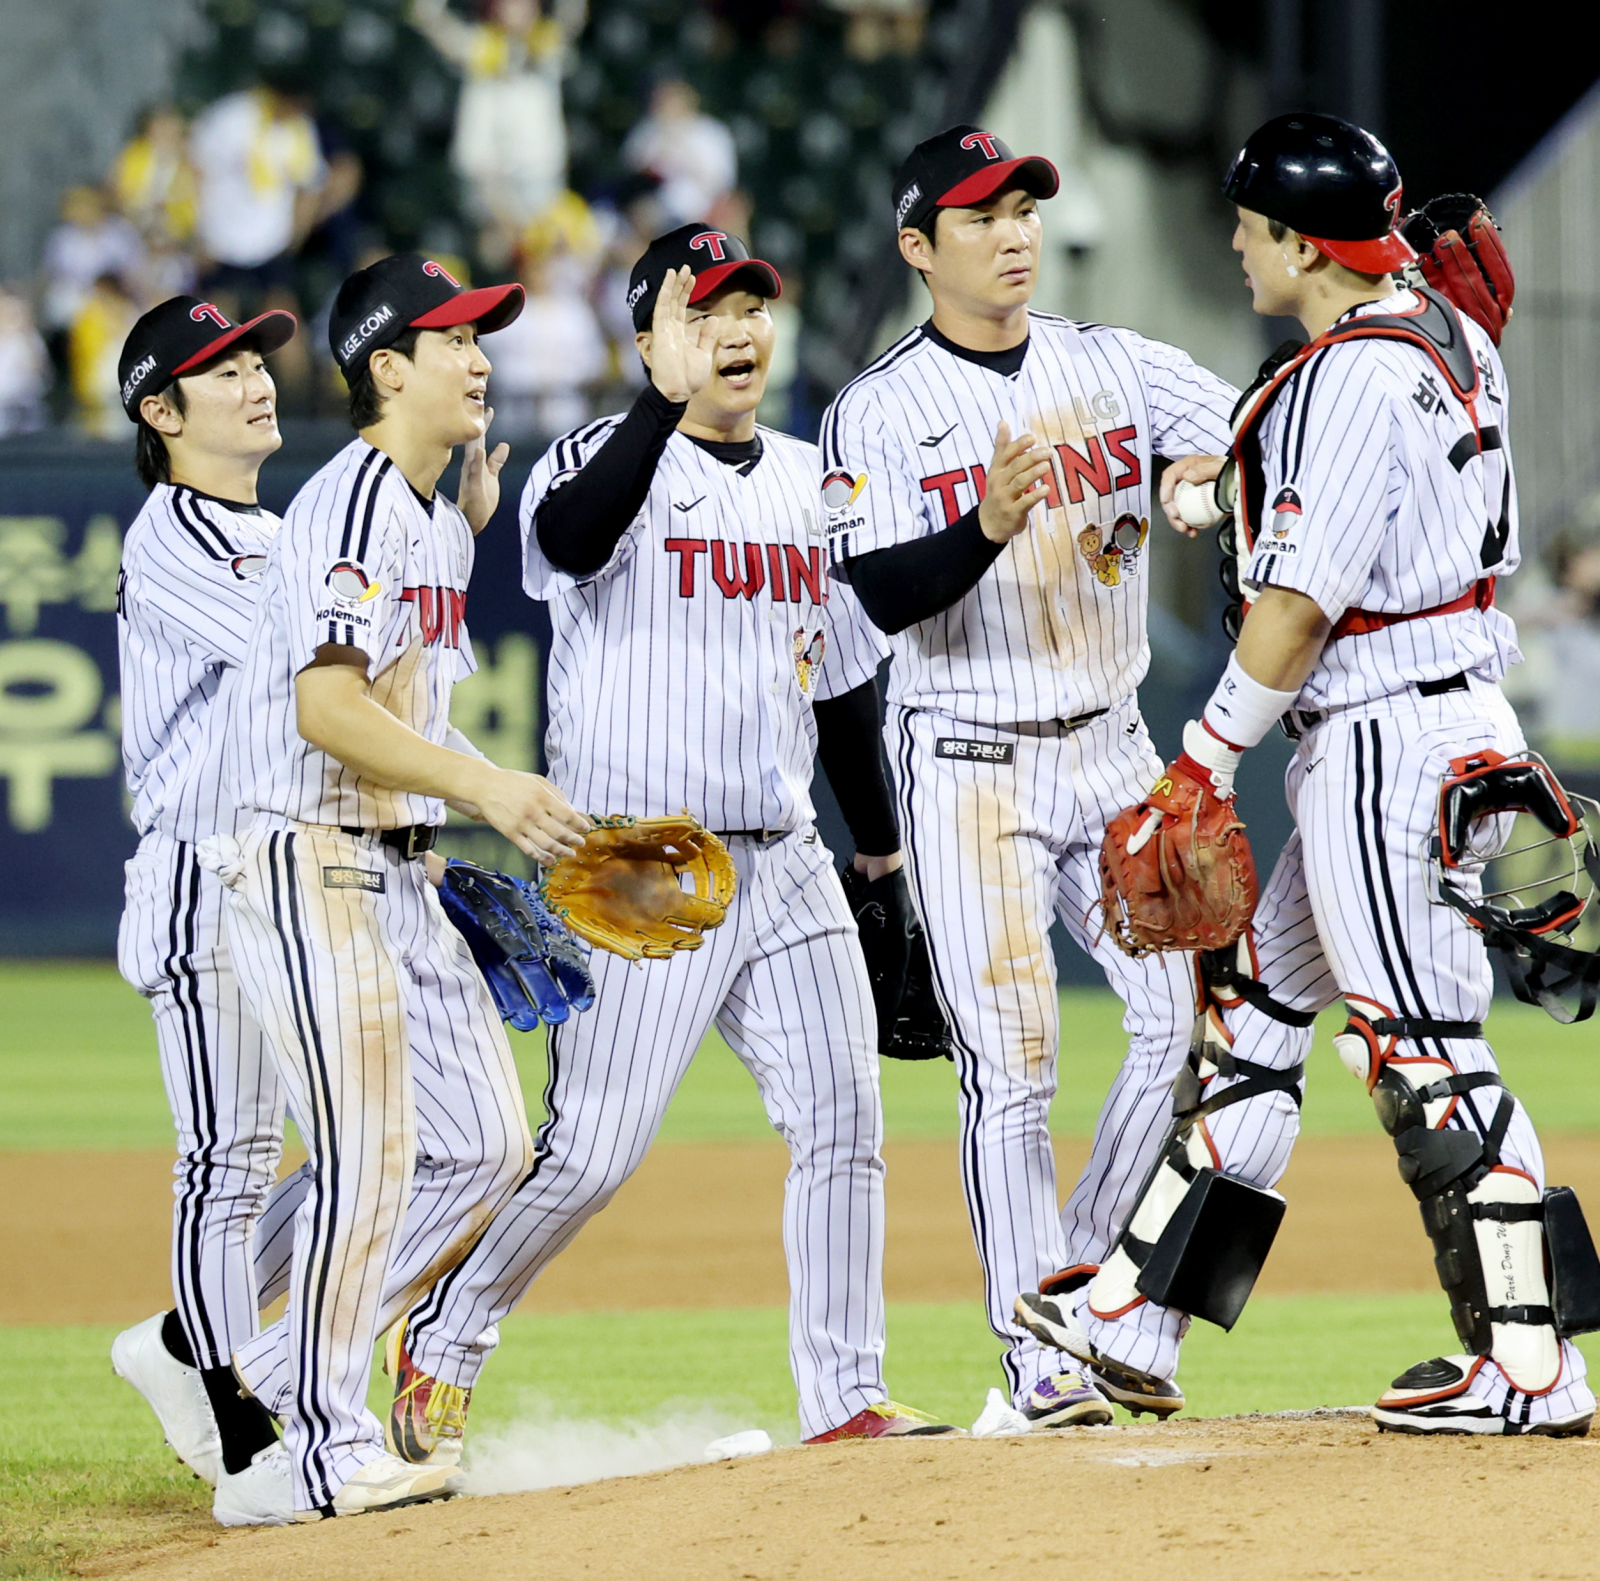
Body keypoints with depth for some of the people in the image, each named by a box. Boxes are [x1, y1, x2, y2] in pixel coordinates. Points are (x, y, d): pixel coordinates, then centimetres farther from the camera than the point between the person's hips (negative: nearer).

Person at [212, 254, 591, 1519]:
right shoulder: (353, 504, -15)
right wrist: (483, 784, -34)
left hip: (403, 880, 10)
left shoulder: (427, 513, 16)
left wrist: (469, 526, 21)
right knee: (369, 1162, -12)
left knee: (488, 1148, 8)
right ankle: (329, 1452, -5)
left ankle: (282, 1373, 16)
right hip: (313, 874, -10)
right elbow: (326, 708, -27)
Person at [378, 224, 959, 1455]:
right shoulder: (606, 461, -4)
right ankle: (439, 1343, 14)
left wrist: (887, 869, 20)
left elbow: (845, 693, 20)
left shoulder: (808, 484, 15)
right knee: (590, 1153, -5)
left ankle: (845, 1396, 5)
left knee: (843, 1123, -1)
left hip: (786, 867, 6)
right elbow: (573, 536, -31)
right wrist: (670, 396, -35)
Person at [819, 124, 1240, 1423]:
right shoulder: (880, 411, -4)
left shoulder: (1116, 366, 7)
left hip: (1111, 746, 4)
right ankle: (1039, 1356, -1)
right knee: (1012, 1063, -7)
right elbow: (887, 595, -15)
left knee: (1188, 1012, -4)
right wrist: (989, 525, -32)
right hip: (969, 766, -4)